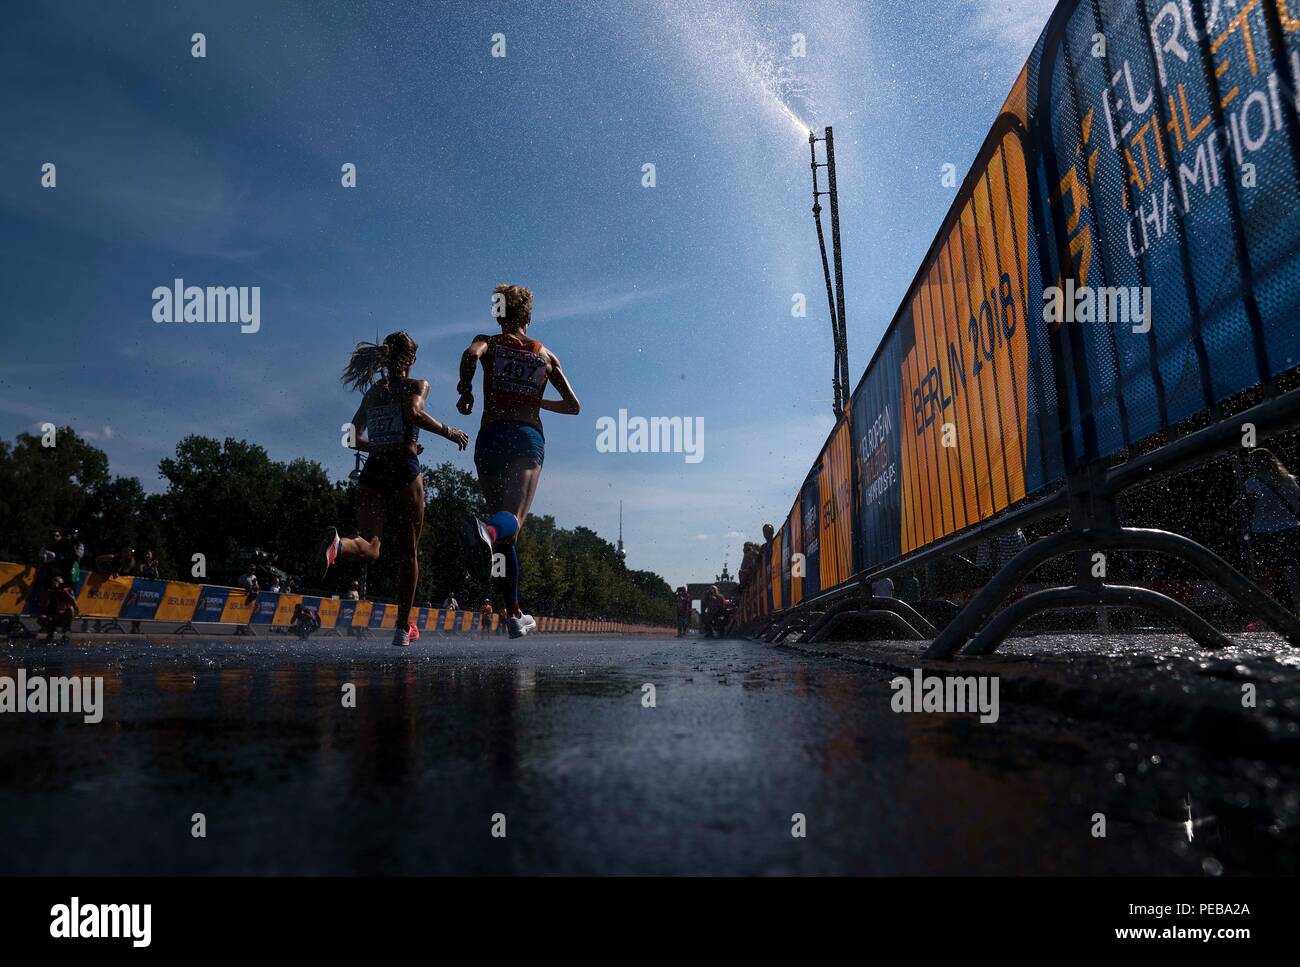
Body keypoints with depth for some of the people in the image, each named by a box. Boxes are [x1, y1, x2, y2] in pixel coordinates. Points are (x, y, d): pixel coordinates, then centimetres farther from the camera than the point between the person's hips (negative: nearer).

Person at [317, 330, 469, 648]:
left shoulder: (373, 390, 18)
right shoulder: (417, 385, 3)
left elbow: (354, 437, 17)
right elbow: (414, 413, -18)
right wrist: (449, 431, -8)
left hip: (372, 472, 4)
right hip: (404, 472, -4)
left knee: (370, 547, -2)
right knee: (408, 552, 8)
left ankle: (337, 544, -39)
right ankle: (403, 627, 12)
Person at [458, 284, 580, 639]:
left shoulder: (489, 342, 13)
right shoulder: (546, 354, 19)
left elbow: (471, 354, -14)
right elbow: (574, 406, 18)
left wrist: (465, 391, 1)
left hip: (492, 435, 0)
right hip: (530, 436, 0)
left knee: (503, 525, 8)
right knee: (513, 519, -17)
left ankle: (515, 615, 9)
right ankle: (487, 530, -56)